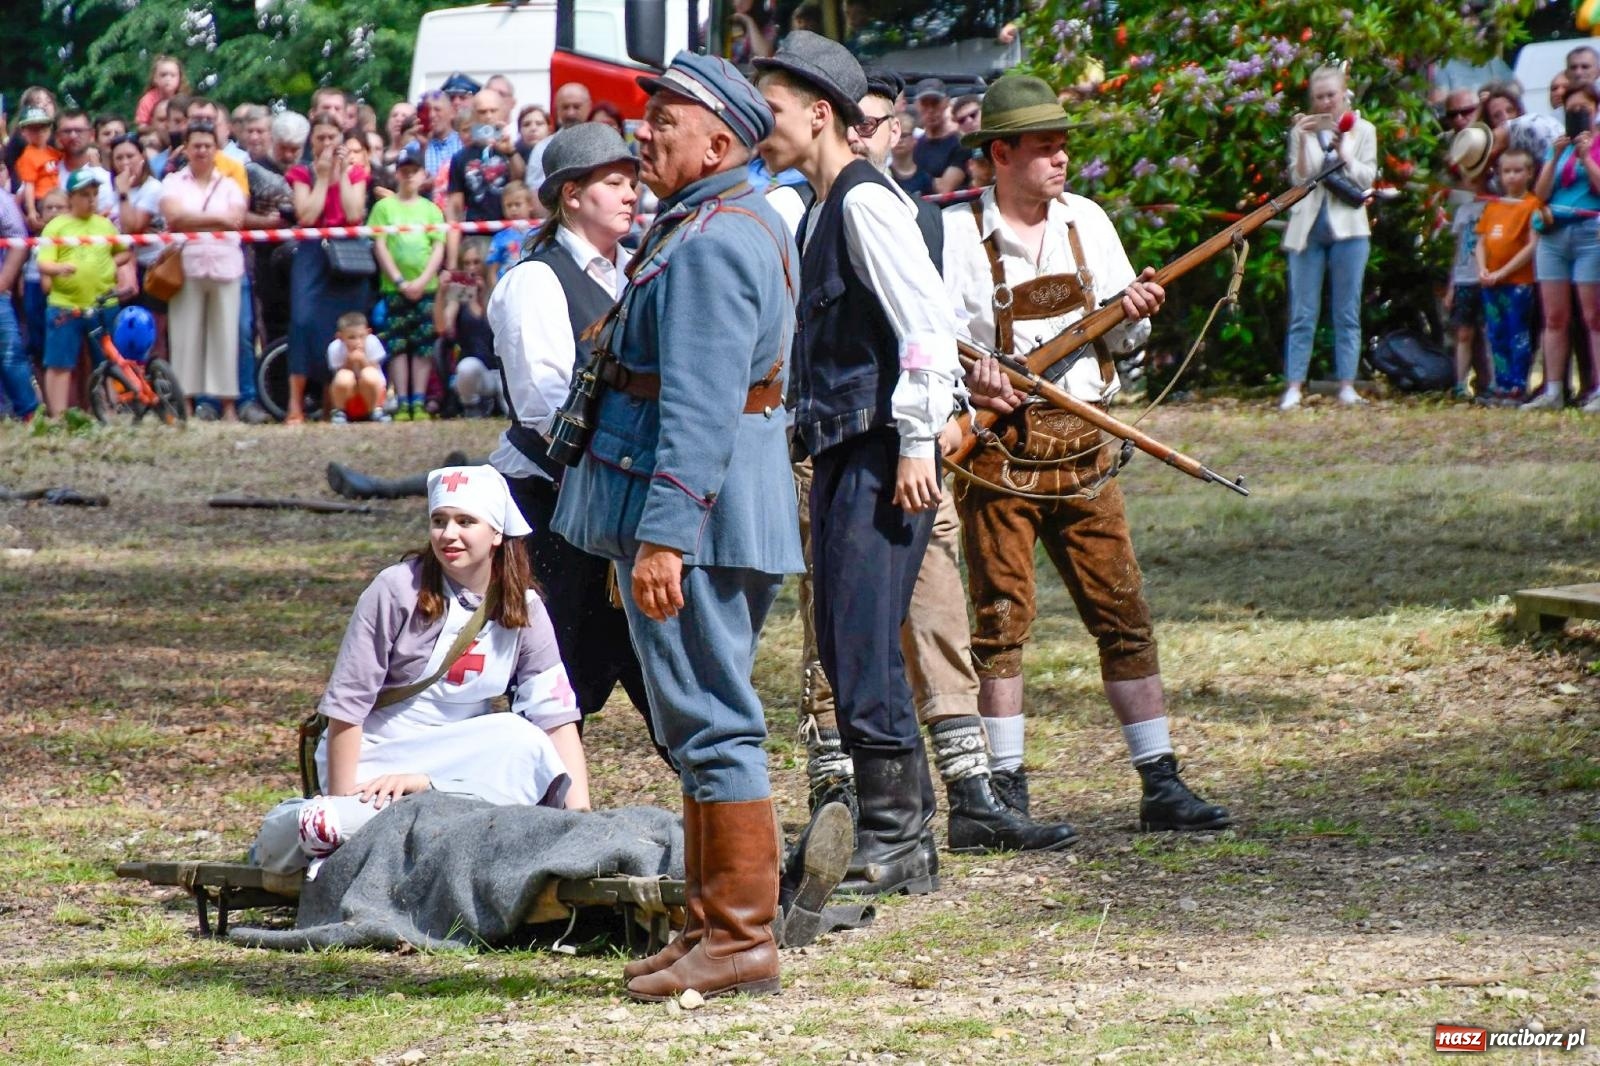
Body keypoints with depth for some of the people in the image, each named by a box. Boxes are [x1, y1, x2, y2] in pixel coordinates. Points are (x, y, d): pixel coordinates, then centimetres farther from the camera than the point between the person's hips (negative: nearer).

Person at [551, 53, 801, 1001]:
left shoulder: (710, 244, -17)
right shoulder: (748, 225, 17)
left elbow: (699, 409, -24)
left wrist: (662, 534, -28)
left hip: (693, 511, -11)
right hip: (729, 515, 11)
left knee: (712, 725, -7)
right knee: (707, 723, 16)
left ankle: (741, 939, -5)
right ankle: (717, 925, 23)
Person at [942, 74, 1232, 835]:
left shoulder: (1087, 222, 10)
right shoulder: (957, 233, -3)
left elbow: (1124, 341, 15)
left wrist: (1133, 312, -7)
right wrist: (971, 376, -26)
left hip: (1081, 449, 4)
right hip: (998, 450, -4)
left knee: (1123, 613, 2)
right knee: (1002, 618, -1)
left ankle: (1161, 785, 4)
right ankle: (1006, 790, 6)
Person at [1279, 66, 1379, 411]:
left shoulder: (1362, 131, 9)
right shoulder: (1303, 132, 9)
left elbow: (1366, 179, 1)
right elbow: (1299, 178, 1)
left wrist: (1343, 152, -13)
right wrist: (1304, 141, -11)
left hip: (1347, 227, 0)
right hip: (1308, 227, 0)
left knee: (1347, 313, 1)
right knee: (1302, 314, -2)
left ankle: (1347, 386, 2)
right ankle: (1294, 387, -5)